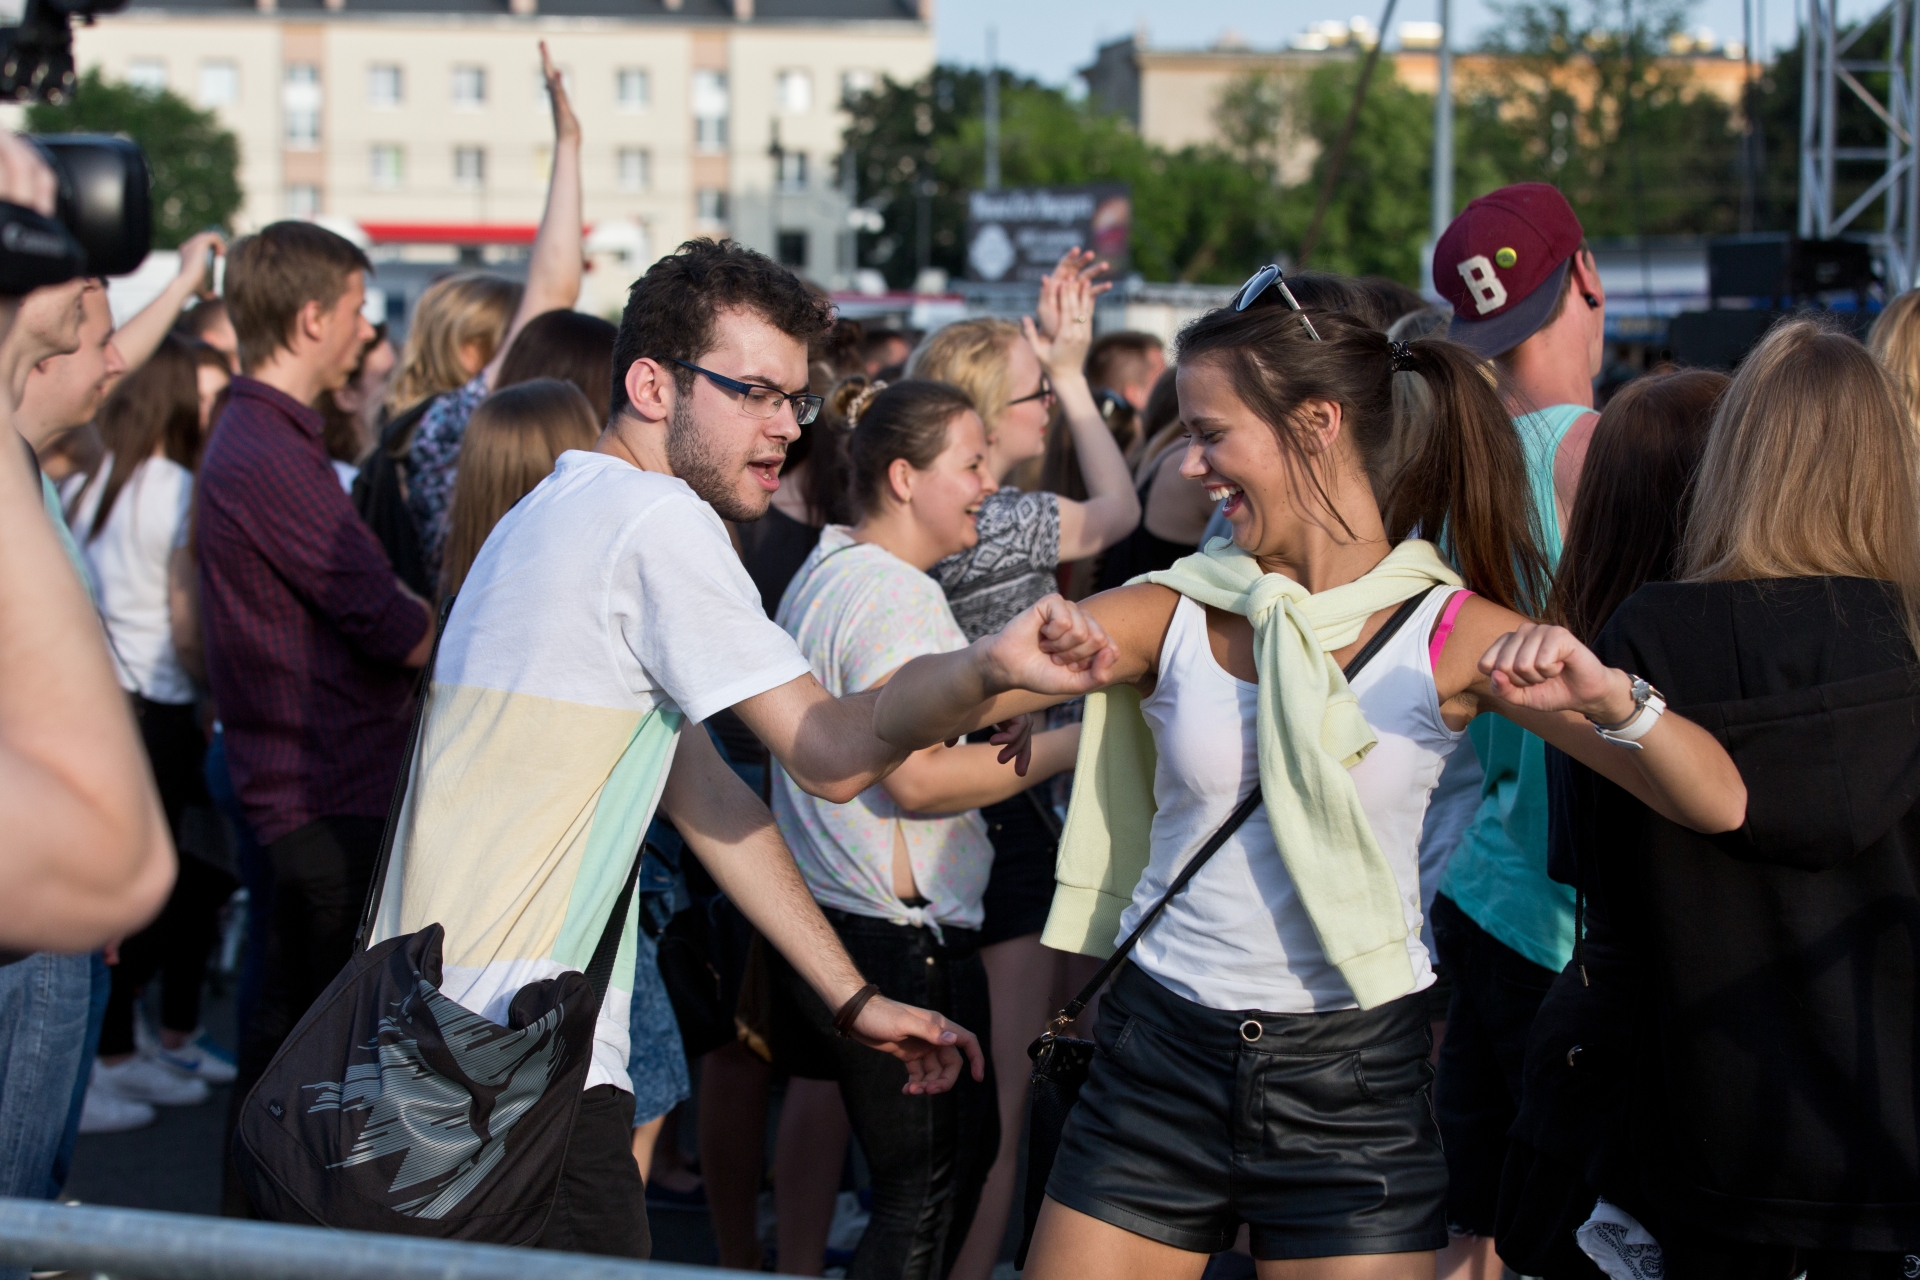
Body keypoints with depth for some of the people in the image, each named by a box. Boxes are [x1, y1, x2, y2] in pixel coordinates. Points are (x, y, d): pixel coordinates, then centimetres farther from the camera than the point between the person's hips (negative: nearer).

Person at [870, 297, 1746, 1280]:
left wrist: (1608, 698, -30)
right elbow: (899, 710, -8)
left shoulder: (1455, 635, -6)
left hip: (1352, 1086, -2)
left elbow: (1717, 806, -11)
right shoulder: (1171, 614, -1)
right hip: (1157, 1061, 2)